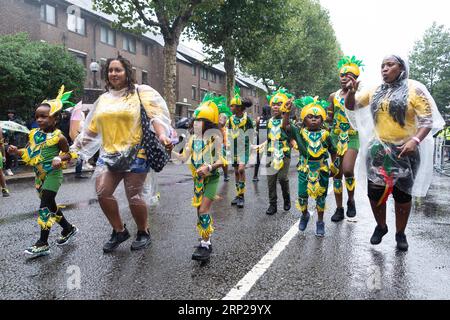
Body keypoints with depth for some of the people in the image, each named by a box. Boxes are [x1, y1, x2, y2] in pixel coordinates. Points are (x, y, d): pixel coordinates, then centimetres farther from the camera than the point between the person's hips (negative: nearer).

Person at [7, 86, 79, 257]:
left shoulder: (58, 137, -12)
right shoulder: (34, 134, 5)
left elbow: (69, 154, -3)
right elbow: (29, 154, 10)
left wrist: (59, 158, -22)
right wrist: (17, 151, -9)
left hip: (53, 174, -7)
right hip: (40, 175, 7)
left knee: (45, 207, -8)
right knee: (50, 205, 15)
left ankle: (43, 243, 1)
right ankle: (68, 229, 33)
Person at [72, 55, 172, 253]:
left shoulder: (141, 93, 2)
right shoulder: (103, 99, 18)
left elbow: (155, 116, -12)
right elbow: (90, 130, 20)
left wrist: (162, 135, -31)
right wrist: (73, 149, 18)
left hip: (135, 153, -5)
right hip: (108, 153, 5)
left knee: (134, 196, -2)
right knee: (102, 192, -5)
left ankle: (143, 233, 22)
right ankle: (119, 231, 16)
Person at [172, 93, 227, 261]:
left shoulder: (215, 138, -11)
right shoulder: (193, 138, 5)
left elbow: (221, 160, -14)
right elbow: (184, 158, 5)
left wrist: (209, 167, -30)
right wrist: (171, 151, -7)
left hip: (210, 178, -6)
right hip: (198, 178, 6)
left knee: (203, 211, -12)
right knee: (200, 211, 9)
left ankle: (205, 246, -5)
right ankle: (206, 241, 24)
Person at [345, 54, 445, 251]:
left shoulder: (414, 89, -4)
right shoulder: (375, 92, 9)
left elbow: (428, 120, -8)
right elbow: (351, 105, 15)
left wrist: (415, 140, -25)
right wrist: (351, 92, -6)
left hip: (405, 151, -3)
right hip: (378, 150, 3)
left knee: (402, 194, 8)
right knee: (374, 192, 3)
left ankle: (400, 233, 27)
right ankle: (381, 226, 29)